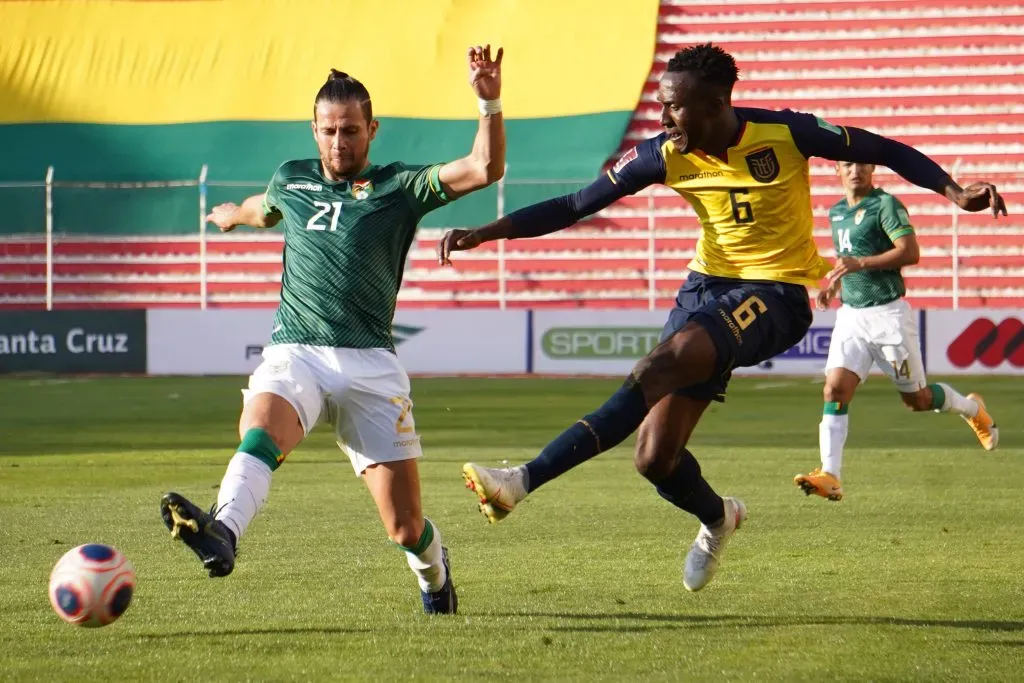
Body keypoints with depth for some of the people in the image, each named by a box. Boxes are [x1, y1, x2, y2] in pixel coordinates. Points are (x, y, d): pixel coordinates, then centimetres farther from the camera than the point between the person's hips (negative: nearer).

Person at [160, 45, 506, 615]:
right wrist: (233, 214, 64)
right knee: (261, 431, -35)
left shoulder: (400, 187, 7)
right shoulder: (291, 181, 17)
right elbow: (264, 209, 43)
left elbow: (485, 169, -7)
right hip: (295, 354, 2)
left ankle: (434, 571, 34)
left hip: (370, 363, -2)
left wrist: (490, 104, -21)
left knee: (405, 528, -2)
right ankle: (223, 533, -60)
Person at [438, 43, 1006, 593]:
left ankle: (526, 480, -36)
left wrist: (956, 193, -16)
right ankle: (717, 518, 32)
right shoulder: (665, 156, -4)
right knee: (655, 458, -4)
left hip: (775, 294, -5)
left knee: (658, 369, -31)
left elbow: (886, 151, -3)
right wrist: (484, 234, -7)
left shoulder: (784, 133, -13)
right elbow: (574, 207, 1)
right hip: (708, 284, 5)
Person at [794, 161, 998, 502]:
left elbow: (910, 252, -22)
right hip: (850, 314, 6)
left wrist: (860, 263, -29)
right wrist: (834, 285, 14)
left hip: (888, 314, -6)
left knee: (917, 399, 6)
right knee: (835, 388, -14)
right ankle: (830, 476, -20)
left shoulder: (886, 205, -10)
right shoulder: (836, 212, 15)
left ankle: (972, 408, 37)